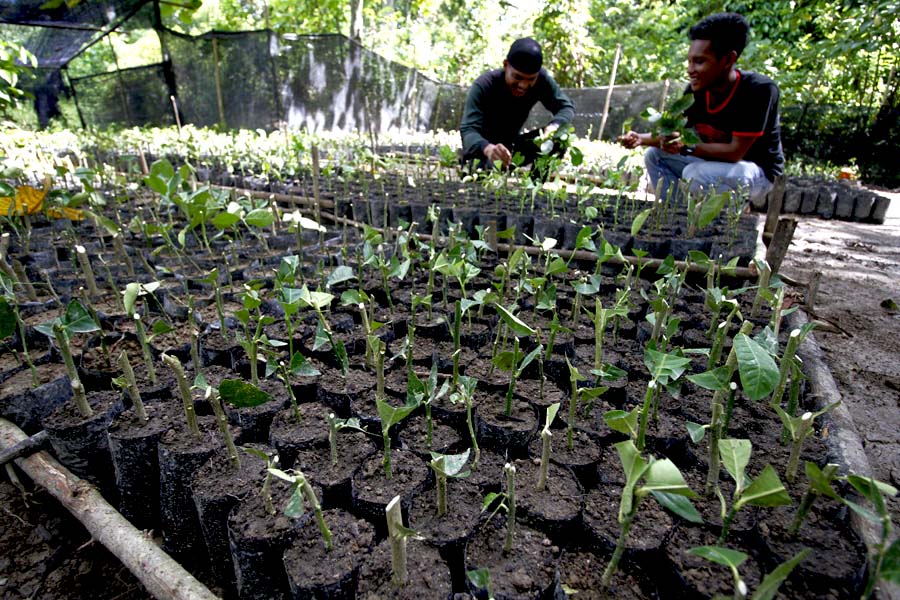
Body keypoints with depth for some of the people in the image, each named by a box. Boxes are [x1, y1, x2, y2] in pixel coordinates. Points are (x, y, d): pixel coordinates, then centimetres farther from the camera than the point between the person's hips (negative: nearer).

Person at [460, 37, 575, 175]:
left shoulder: (542, 79, -16)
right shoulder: (484, 86, -27)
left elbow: (566, 107, -12)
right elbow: (468, 129, -38)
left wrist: (554, 126, -37)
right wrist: (488, 148, -61)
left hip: (512, 145, 4)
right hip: (482, 147, -4)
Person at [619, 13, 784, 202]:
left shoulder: (759, 90, -27)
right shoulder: (695, 90, -11)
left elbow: (735, 151, -28)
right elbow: (671, 132, -1)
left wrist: (686, 147, -33)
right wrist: (641, 139, -19)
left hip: (758, 170, -6)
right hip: (715, 162, 6)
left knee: (696, 174, -33)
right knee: (655, 156, -2)